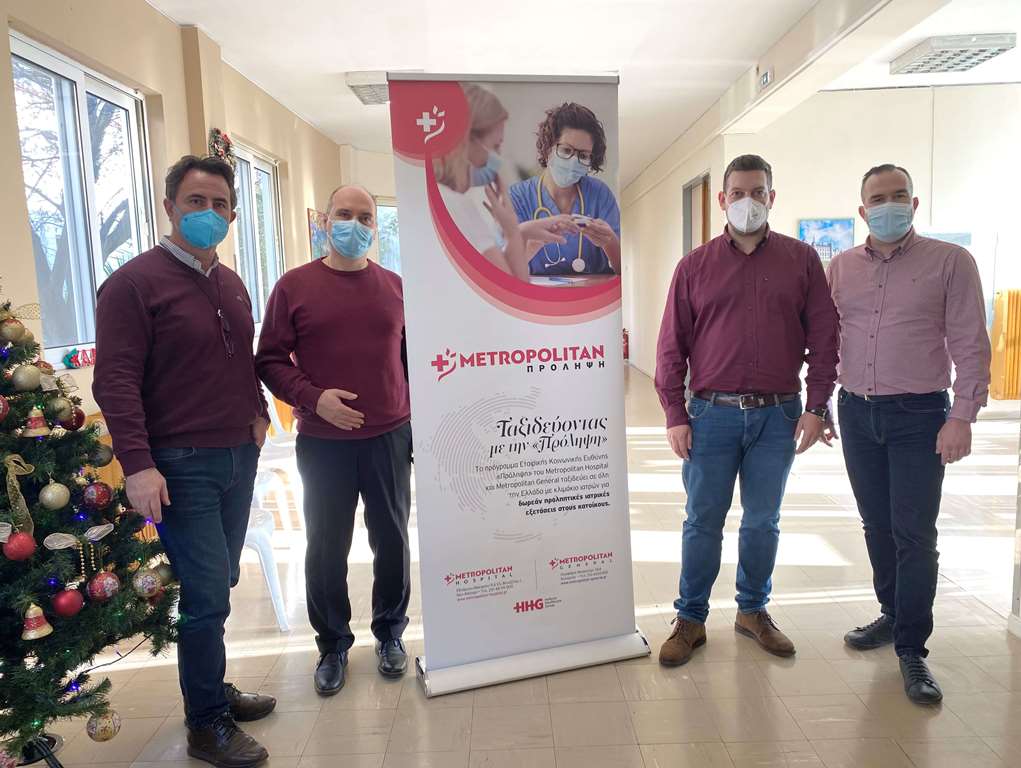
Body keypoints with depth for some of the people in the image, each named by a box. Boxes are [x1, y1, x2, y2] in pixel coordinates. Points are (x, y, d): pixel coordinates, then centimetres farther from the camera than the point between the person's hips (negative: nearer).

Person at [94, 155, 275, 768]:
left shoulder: (232, 284, 13)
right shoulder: (134, 282, -9)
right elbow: (115, 379, -14)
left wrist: (257, 413, 12)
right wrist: (137, 465, -20)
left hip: (238, 457, 7)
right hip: (180, 465, -7)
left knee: (218, 585, 16)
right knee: (208, 592, -3)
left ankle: (211, 689, 34)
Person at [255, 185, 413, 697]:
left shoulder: (394, 287, 6)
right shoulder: (294, 285, 0)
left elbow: (413, 359, 11)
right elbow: (270, 360, -1)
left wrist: (420, 425, 9)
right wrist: (313, 399, -16)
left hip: (390, 438, 2)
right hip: (322, 443, -1)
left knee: (392, 540, 11)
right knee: (327, 547, 10)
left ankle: (390, 634, 32)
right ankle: (332, 644, 30)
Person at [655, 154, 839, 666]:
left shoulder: (802, 260, 5)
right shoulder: (695, 266, 3)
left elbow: (824, 336, 4)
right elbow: (672, 345, 1)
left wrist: (816, 406, -3)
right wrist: (675, 416, -4)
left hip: (778, 415, 1)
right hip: (711, 414, -1)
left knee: (763, 522, 13)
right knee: (703, 523, 7)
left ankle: (753, 610, 33)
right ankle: (690, 620, 22)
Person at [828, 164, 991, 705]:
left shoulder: (950, 262, -3)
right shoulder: (841, 267, 7)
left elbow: (971, 345, -6)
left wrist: (962, 416, -13)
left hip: (918, 416, -4)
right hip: (856, 412, 4)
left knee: (914, 534, -2)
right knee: (877, 525, 14)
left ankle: (911, 648, 10)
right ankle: (893, 614, 32)